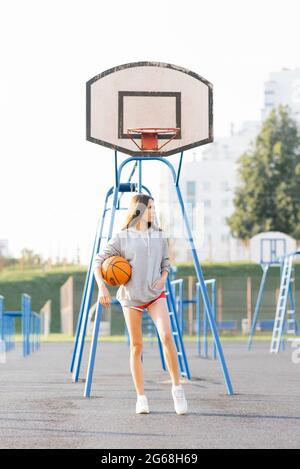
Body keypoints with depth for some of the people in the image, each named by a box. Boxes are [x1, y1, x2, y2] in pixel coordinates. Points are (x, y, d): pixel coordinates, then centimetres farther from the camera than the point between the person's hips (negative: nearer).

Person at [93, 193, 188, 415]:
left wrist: (163, 278, -4)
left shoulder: (159, 236, 6)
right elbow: (98, 261, -2)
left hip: (156, 295, 1)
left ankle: (177, 388, -12)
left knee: (167, 335, -20)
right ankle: (141, 397, 9)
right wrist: (102, 287, -15)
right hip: (131, 297, -1)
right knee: (136, 346, 2)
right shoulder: (122, 237, -4)